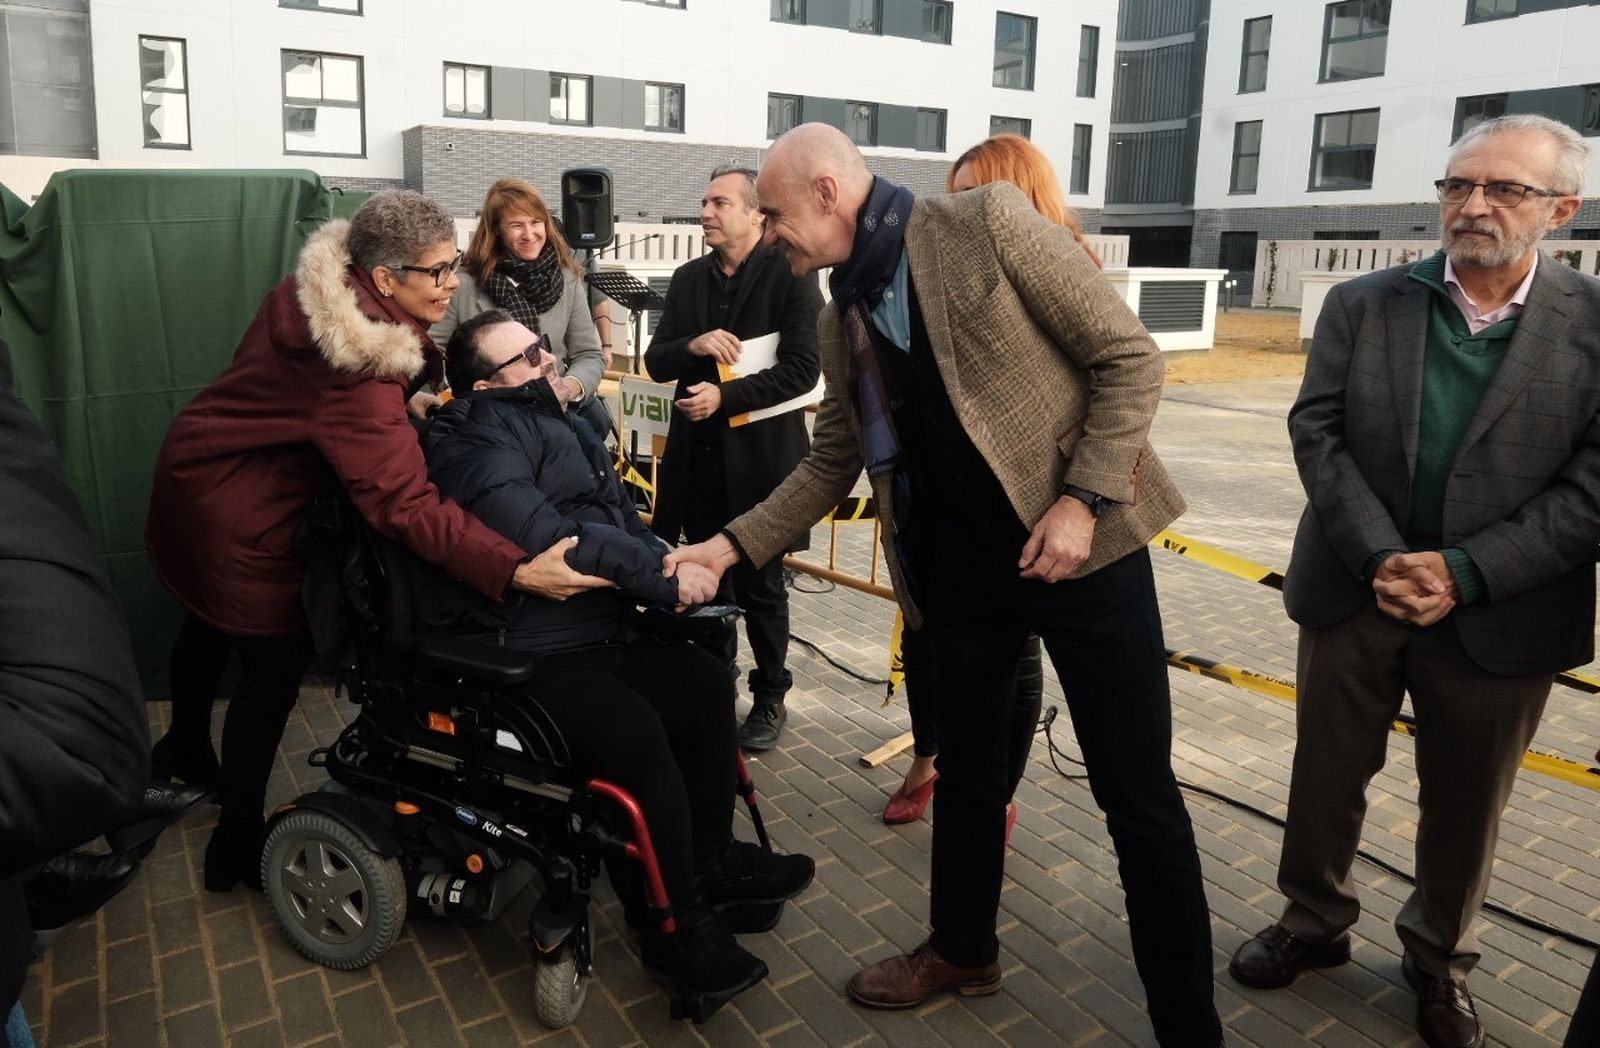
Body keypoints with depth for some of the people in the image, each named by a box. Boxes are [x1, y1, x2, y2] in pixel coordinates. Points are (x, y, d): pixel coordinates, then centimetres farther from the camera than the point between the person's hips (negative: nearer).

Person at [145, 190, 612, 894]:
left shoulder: (324, 289, -8)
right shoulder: (358, 363, -37)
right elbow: (405, 503, -44)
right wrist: (516, 571, -51)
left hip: (198, 473, 10)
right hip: (239, 521, -10)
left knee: (212, 623, 29)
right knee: (275, 663, 3)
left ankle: (184, 753, 57)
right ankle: (238, 845, 20)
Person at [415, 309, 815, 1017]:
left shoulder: (556, 424, 16)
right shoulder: (480, 440, -13)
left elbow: (620, 521, 17)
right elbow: (544, 539, -27)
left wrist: (671, 565, -5)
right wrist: (662, 577, -20)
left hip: (594, 636, 10)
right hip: (516, 658, -10)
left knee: (705, 683, 5)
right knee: (637, 732, -28)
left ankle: (710, 859, 19)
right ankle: (674, 926, -10)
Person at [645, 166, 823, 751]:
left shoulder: (790, 275, -6)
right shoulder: (687, 280, 10)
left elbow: (802, 370, -14)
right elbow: (655, 363, 7)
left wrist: (725, 397, -21)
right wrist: (692, 345, -14)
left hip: (759, 454, -5)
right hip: (697, 455, 5)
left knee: (760, 586, 6)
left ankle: (769, 698, 23)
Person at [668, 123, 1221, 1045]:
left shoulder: (988, 223, -10)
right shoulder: (842, 320, 9)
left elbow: (1129, 356, -11)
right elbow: (830, 465, 14)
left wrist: (1085, 498, -19)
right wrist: (732, 545, 6)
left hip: (1079, 541, -6)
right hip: (961, 563, 6)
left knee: (1138, 794, 2)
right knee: (966, 764, 18)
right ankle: (963, 949, 41)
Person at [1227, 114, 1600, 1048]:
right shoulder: (1362, 305, 0)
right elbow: (1317, 430, -7)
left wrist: (1461, 574, -19)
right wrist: (1380, 559, -18)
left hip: (1498, 617, -1)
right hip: (1354, 594, 1)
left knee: (1466, 805, 16)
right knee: (1327, 777, 15)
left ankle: (1441, 960, 40)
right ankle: (1315, 923, 38)